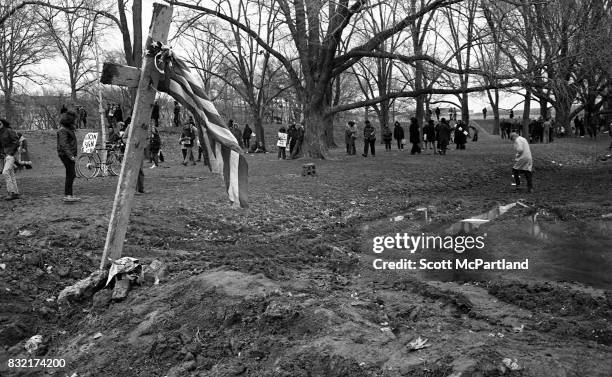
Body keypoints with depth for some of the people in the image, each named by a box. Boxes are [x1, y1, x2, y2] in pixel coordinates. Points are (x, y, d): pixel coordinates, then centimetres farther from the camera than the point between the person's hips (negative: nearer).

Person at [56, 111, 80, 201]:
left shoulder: (69, 129, 18)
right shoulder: (63, 130, -13)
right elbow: (63, 144, -22)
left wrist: (74, 155, 24)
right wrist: (70, 156, -28)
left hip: (70, 154, 10)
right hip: (65, 154, -10)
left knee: (71, 175, 10)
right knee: (71, 175, -12)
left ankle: (69, 195, 15)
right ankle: (67, 196, -11)